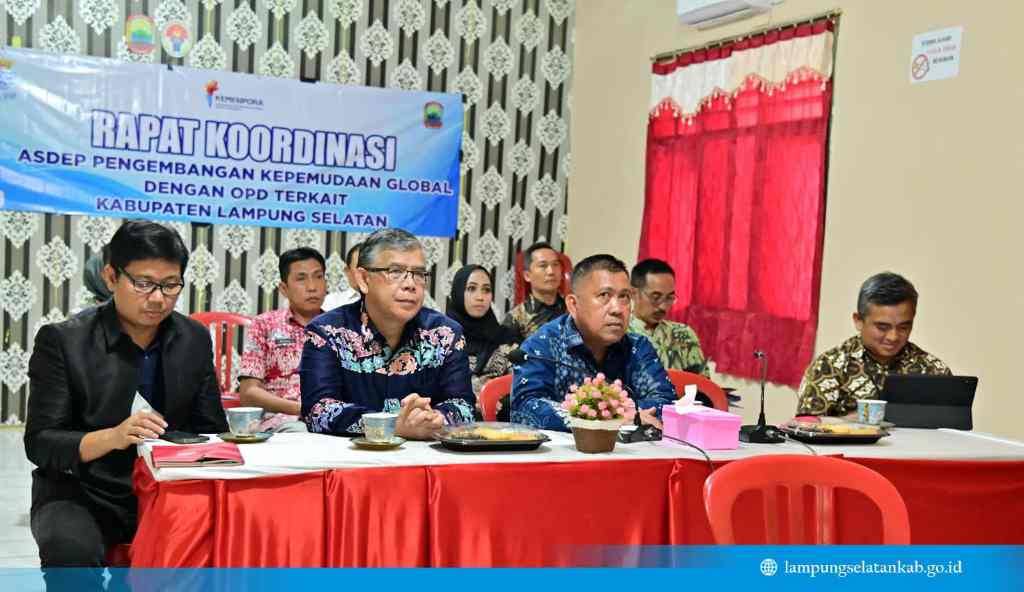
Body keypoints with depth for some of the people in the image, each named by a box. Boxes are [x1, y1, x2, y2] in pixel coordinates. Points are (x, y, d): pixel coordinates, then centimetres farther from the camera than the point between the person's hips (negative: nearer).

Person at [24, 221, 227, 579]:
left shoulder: (195, 339, 3)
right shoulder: (63, 341, -8)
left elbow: (211, 430, 9)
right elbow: (40, 443, -11)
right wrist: (112, 437, -29)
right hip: (82, 492, -3)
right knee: (72, 550, -34)